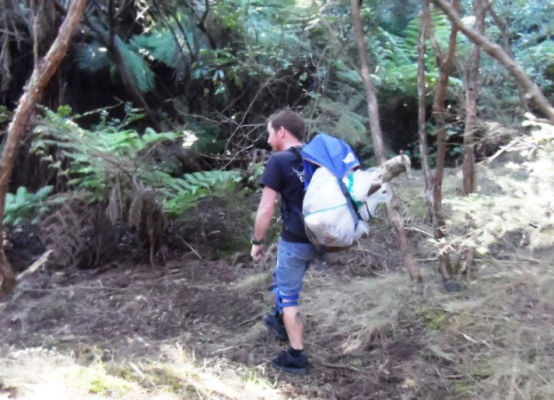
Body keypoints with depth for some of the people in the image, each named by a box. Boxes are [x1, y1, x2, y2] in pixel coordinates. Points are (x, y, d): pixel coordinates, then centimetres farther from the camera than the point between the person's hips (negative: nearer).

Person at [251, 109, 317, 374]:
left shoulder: (279, 161, -14)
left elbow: (266, 209, -16)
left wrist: (257, 241, -3)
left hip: (295, 240, -7)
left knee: (288, 297, 9)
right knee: (283, 278, 31)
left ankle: (296, 357, 16)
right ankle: (280, 321, 50)